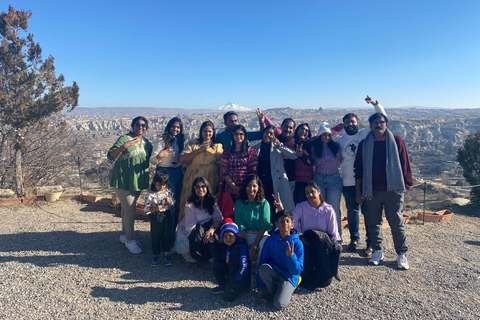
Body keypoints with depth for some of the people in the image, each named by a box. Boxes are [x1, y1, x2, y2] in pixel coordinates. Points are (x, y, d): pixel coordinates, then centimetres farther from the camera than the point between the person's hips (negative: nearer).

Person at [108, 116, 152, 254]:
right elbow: (110, 156, -20)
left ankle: (124, 235, 34)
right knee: (130, 210, -5)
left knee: (127, 208, 19)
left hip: (138, 181, 6)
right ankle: (130, 240, 10)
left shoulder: (146, 143, 8)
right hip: (123, 181, -6)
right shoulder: (124, 139, -13)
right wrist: (123, 147, -36)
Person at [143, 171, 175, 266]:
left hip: (166, 217, 3)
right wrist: (155, 208, -29)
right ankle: (156, 255, 26)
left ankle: (167, 253, 29)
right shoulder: (150, 194, -12)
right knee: (156, 236, 9)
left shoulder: (168, 192, -2)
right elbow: (145, 208, -14)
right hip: (155, 218, -3)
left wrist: (169, 201, -15)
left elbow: (173, 203, 8)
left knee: (167, 235, 12)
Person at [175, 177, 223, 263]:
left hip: (206, 228, 5)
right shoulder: (190, 205, -21)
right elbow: (191, 227, -20)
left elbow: (218, 217, -16)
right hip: (188, 233, -4)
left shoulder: (212, 201, -8)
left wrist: (212, 229, -35)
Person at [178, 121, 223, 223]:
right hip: (193, 181, 0)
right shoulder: (192, 144, 7)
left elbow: (221, 164, 8)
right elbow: (182, 159, -5)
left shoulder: (218, 146, 11)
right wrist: (199, 150, -11)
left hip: (210, 182, 1)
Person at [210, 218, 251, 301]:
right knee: (215, 265, -7)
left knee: (228, 297, -7)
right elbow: (218, 258, -5)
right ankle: (223, 287, 11)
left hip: (239, 276, -7)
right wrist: (213, 243, -10)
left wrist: (236, 279, -22)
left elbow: (243, 266, -28)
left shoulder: (241, 246, -27)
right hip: (230, 270, 7)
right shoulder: (224, 245, -2)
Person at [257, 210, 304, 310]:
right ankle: (273, 291, -3)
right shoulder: (270, 240, -8)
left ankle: (287, 291, 10)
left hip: (289, 276, -3)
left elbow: (298, 270, -13)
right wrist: (260, 287, -3)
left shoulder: (297, 243, -13)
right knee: (263, 268, -31)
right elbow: (263, 261, -3)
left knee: (279, 305, -25)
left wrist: (291, 256, -33)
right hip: (274, 272, 3)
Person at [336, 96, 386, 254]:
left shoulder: (366, 133, 2)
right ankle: (354, 239, 31)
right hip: (348, 182, 3)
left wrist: (375, 104, -13)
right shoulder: (340, 140, 11)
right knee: (352, 212, 15)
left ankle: (371, 242, 15)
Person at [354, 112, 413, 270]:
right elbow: (358, 169, 8)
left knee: (397, 223, 4)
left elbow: (405, 164, 6)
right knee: (374, 222, 9)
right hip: (372, 191, 2)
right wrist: (358, 191, 6)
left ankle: (402, 254, 18)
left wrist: (406, 184, 2)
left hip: (393, 190, -2)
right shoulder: (364, 144, 7)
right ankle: (377, 251, 23)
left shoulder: (396, 141, 3)